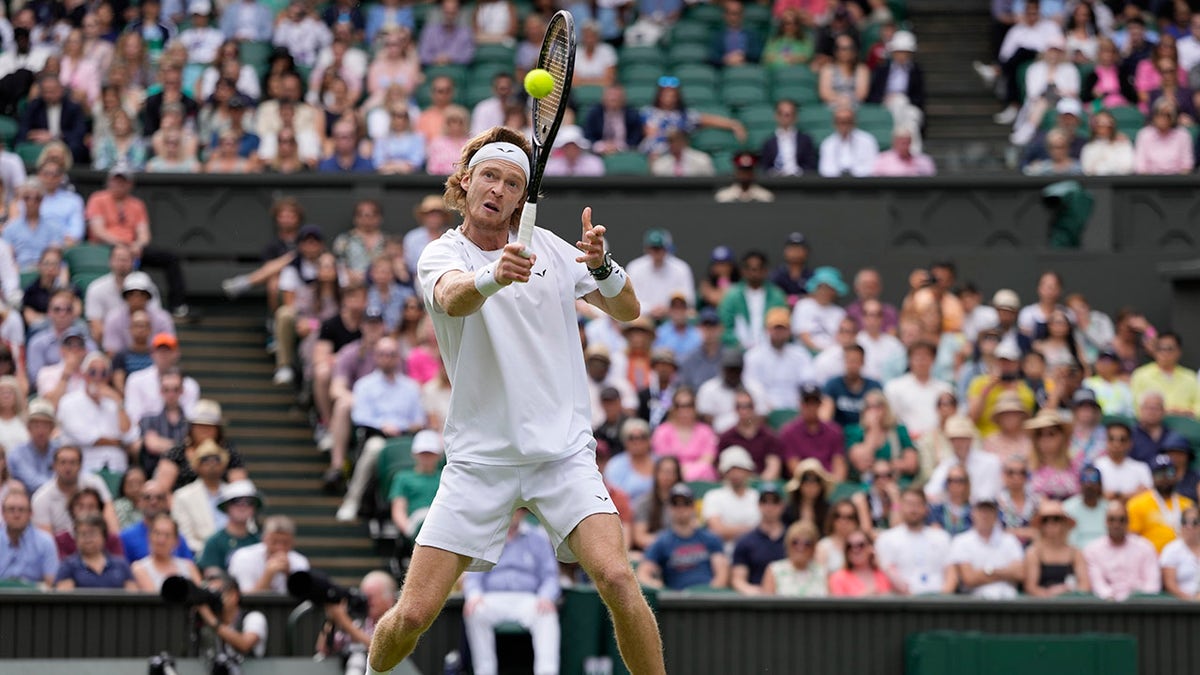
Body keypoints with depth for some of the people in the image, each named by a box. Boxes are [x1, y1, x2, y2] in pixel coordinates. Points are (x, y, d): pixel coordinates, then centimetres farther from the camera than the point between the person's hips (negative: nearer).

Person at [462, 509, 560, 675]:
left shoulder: (538, 538, 14)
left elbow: (550, 576, 8)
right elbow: (472, 576, 8)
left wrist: (546, 597, -16)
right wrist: (474, 595, -17)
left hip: (526, 599, 0)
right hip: (493, 598, 0)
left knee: (547, 615, -34)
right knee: (475, 612, -35)